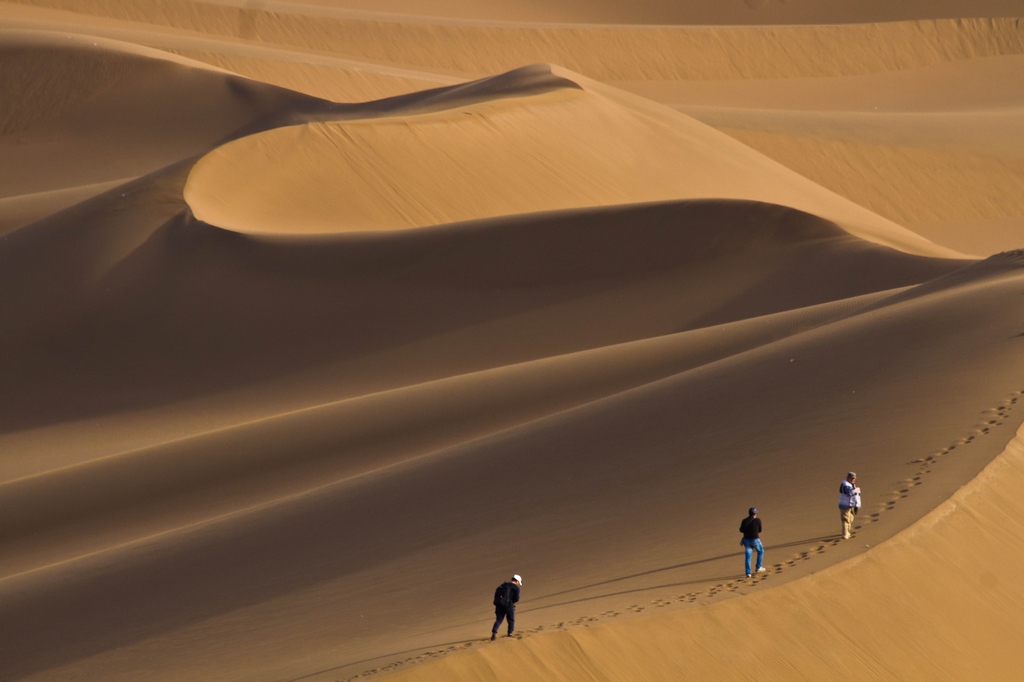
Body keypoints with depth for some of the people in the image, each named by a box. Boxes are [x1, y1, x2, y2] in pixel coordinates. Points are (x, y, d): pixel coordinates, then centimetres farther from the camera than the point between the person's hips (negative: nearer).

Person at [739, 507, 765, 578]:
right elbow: (759, 530, 4)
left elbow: (741, 530, 8)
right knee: (760, 551, 24)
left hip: (746, 540, 3)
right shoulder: (757, 520, -6)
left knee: (748, 556, 8)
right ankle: (758, 567, 24)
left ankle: (748, 573, 2)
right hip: (755, 540, -3)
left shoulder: (744, 521, 1)